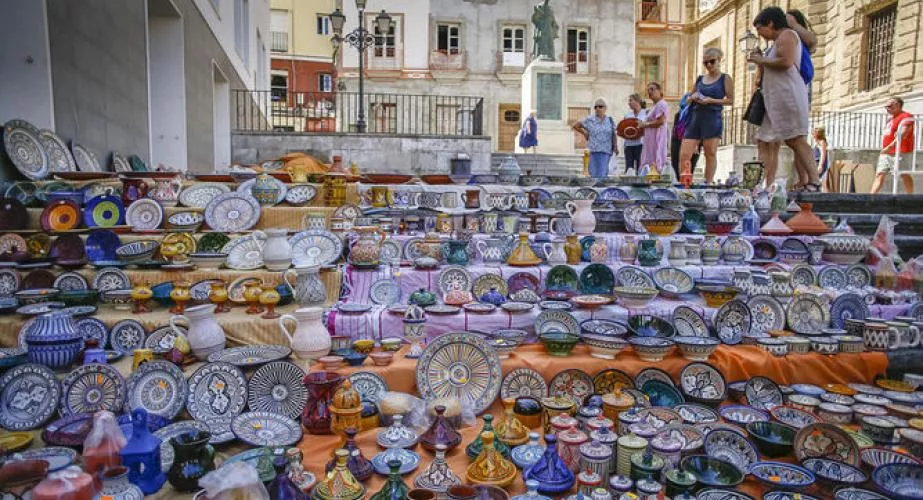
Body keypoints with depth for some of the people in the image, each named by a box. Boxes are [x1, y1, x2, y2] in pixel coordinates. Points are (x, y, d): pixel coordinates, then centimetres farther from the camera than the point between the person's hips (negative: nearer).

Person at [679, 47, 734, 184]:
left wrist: (712, 100, -13)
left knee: (710, 154, -2)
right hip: (695, 118, 4)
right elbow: (689, 98, 25)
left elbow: (730, 100, -1)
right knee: (684, 155, -6)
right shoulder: (699, 79, 18)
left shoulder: (725, 79, 6)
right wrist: (693, 97, 1)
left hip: (713, 119, -4)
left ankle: (708, 183, 4)